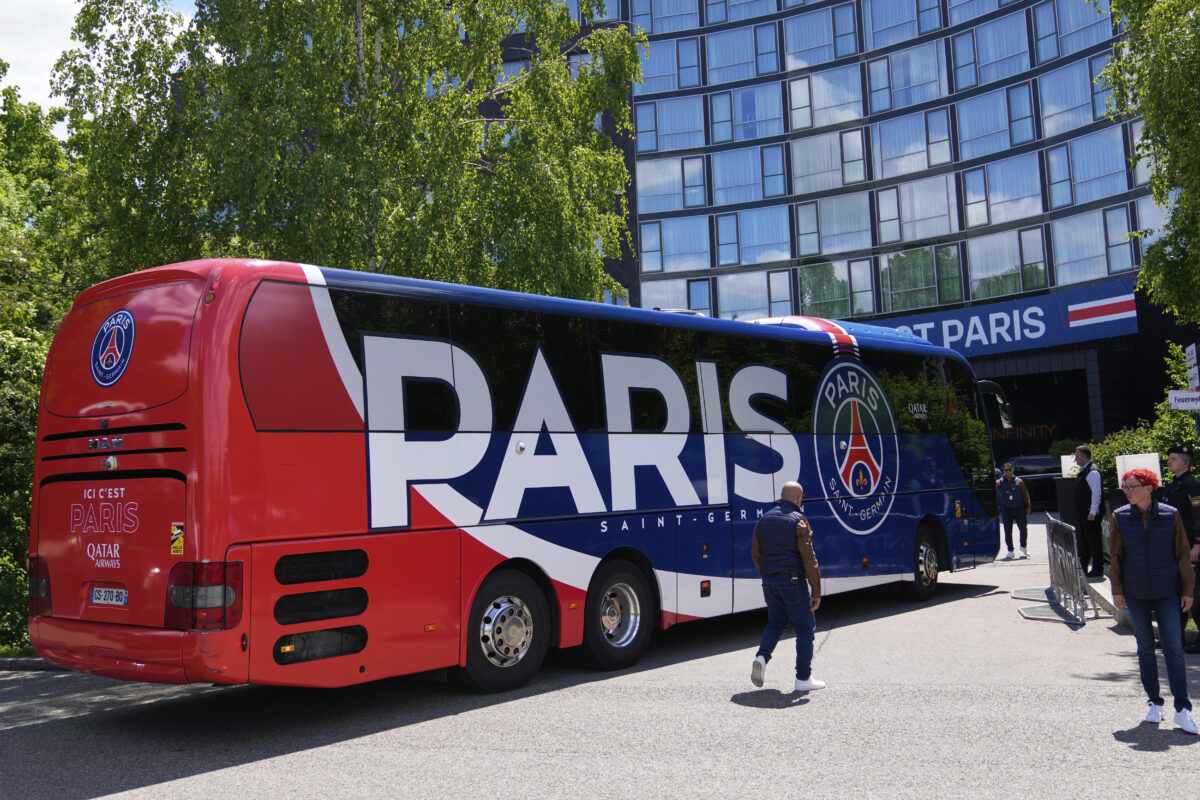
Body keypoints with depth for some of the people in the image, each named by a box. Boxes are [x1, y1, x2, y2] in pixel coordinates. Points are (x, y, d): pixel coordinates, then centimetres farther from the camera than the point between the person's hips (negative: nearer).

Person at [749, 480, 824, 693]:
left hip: (769, 581, 6)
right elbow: (809, 558, -13)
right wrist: (816, 591, -10)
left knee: (775, 623, 20)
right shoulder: (798, 521, -9)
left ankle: (762, 657, -4)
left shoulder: (764, 519, 10)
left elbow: (755, 553, 16)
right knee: (805, 627, 5)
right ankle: (803, 678, 6)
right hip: (792, 580, -6)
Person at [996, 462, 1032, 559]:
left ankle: (1023, 547, 24)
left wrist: (1028, 507, 7)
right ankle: (1010, 551, 13)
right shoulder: (1000, 482, 3)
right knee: (1008, 531, 2)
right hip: (1006, 509, 0)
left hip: (1019, 509, 1)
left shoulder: (1019, 481, 5)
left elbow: (1025, 494, 10)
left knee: (1024, 528, -1)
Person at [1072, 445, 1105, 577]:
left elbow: (1096, 493, -21)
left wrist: (1092, 512, -22)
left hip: (1090, 514, -10)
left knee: (1094, 541, -3)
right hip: (1081, 514, 10)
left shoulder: (1092, 472, -16)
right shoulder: (1083, 471, 15)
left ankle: (1098, 570, 3)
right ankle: (1082, 568, 25)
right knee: (1082, 541, 16)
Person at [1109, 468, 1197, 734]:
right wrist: (1117, 590, 0)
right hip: (1135, 594, 2)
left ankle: (1182, 709, 0)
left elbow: (1182, 554, 1)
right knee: (1145, 648, 9)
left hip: (1167, 593, -1)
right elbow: (1115, 556, 4)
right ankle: (1154, 703, 20)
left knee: (1174, 648, -5)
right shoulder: (1120, 517, -1)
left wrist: (1187, 589, 0)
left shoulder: (1170, 515, -5)